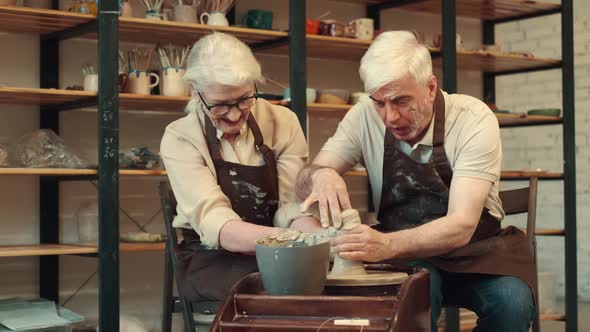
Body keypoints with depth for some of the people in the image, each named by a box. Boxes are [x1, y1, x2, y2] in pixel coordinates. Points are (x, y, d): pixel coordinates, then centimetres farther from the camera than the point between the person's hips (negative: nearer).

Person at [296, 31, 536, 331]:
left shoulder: (474, 119, -18)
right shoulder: (365, 117, -9)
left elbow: (461, 225, -26)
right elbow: (305, 182, -5)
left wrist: (388, 245, -44)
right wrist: (320, 175, -31)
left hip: (472, 248, 0)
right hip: (405, 255, 0)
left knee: (512, 302, -30)